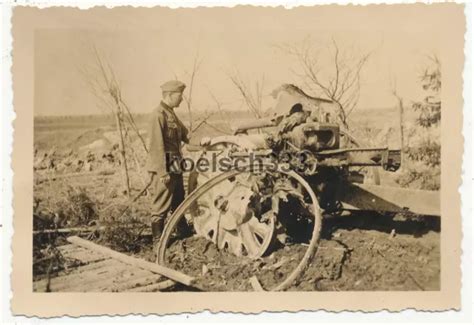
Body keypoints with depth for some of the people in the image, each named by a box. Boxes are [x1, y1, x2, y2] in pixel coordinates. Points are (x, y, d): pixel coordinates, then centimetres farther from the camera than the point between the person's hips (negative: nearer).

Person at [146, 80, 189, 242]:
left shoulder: (171, 113, 14)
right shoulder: (158, 114, -16)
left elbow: (185, 134, 21)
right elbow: (157, 146, -21)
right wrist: (162, 172, -23)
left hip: (175, 166, 10)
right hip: (163, 168, -10)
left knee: (179, 202, 22)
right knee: (162, 206, 0)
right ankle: (158, 241, 13)